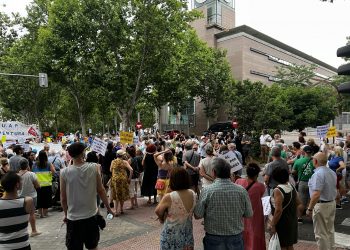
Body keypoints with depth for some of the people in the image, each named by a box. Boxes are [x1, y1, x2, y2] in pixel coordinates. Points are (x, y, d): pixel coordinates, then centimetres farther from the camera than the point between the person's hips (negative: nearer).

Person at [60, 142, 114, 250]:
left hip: (74, 217, -1)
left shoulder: (64, 172, -12)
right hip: (91, 215, 1)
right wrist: (108, 208, 8)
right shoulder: (94, 167, -11)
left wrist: (66, 214, 12)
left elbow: (63, 198, -5)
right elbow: (101, 191, -5)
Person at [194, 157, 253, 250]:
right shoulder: (241, 191, -12)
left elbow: (197, 215, -11)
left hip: (214, 238, -1)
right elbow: (249, 214, -2)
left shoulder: (207, 191, -18)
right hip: (236, 238, 2)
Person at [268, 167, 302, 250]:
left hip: (282, 222, -8)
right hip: (292, 220, 8)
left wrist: (273, 225, -20)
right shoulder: (292, 187, 0)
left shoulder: (277, 191, -23)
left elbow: (278, 210, -27)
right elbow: (298, 203, 10)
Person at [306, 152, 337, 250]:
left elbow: (316, 195, -29)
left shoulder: (318, 174, -24)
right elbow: (334, 188, 17)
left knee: (321, 233, 4)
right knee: (330, 230, 22)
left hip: (321, 205, -9)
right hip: (332, 203, 9)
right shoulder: (332, 172, 5)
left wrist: (309, 209, -22)